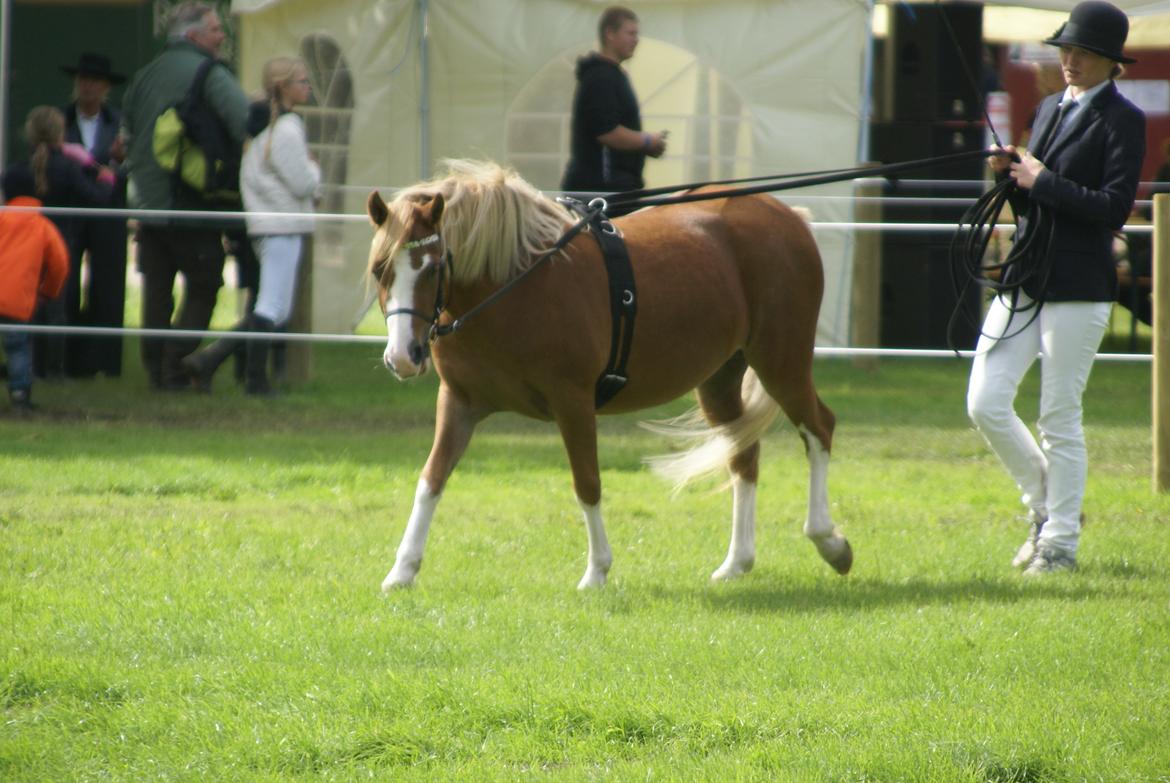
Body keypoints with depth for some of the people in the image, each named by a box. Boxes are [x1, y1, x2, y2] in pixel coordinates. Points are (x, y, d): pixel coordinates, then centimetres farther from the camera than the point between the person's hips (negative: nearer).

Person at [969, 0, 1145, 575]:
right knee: (985, 404, 1)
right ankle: (1045, 507, 20)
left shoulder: (1121, 120, -7)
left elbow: (1113, 208, -16)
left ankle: (1061, 541, 11)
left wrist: (1041, 181, -14)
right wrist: (1013, 177, 1)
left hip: (1078, 288, -7)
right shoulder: (1050, 109, 15)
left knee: (1059, 419, -1)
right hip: (1024, 279, 7)